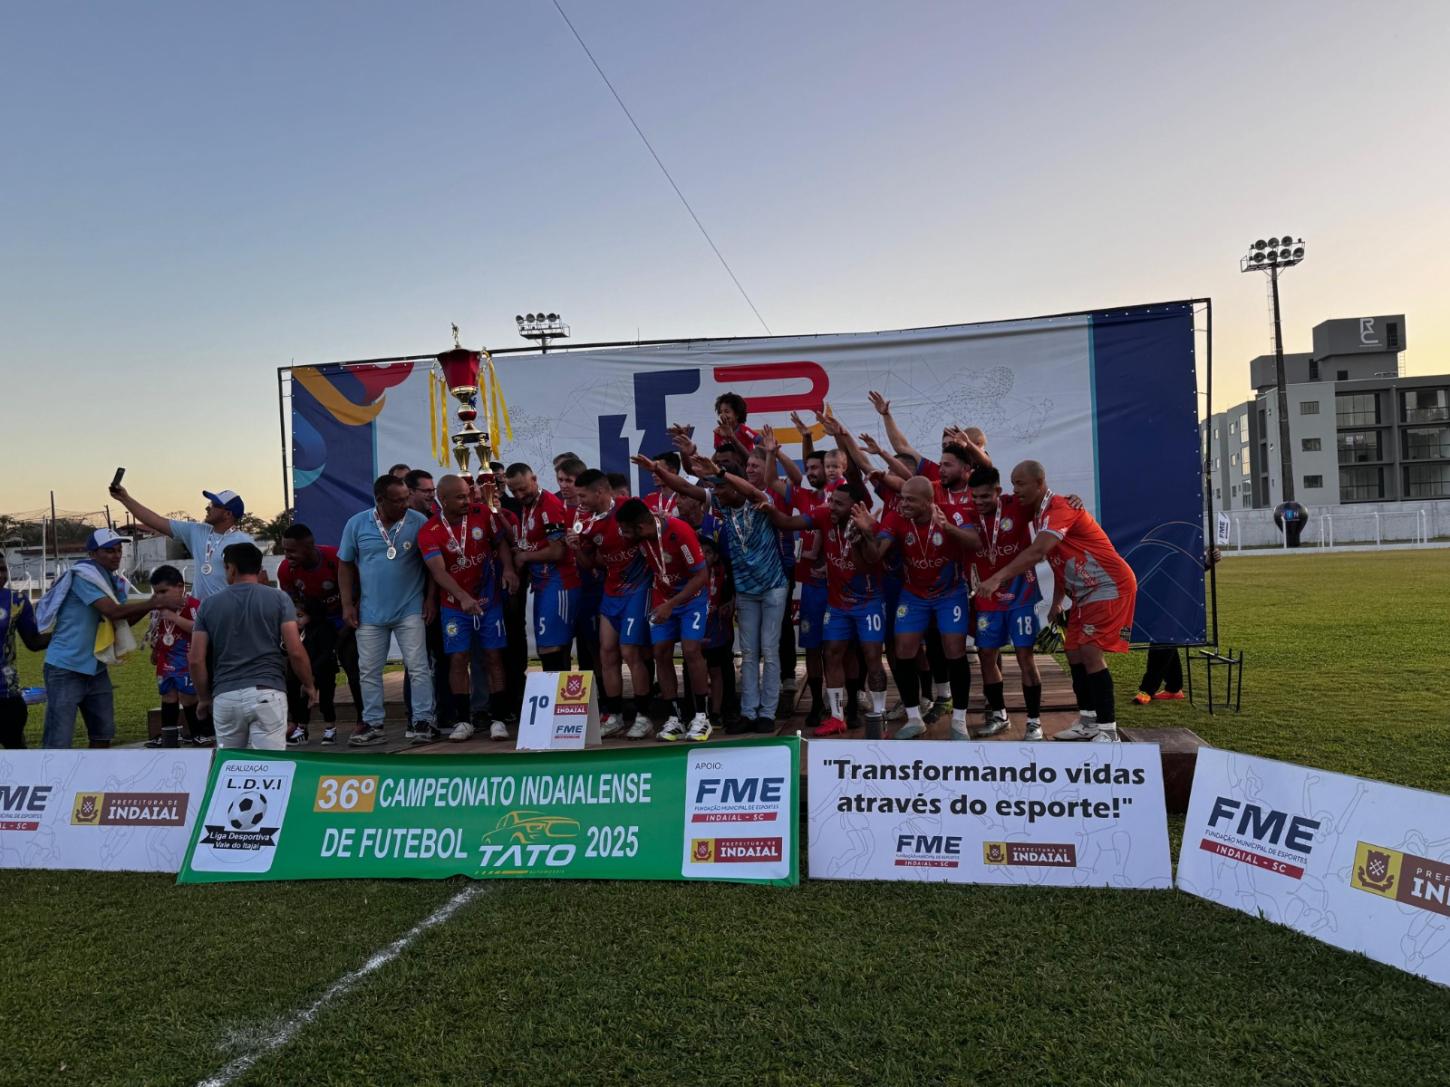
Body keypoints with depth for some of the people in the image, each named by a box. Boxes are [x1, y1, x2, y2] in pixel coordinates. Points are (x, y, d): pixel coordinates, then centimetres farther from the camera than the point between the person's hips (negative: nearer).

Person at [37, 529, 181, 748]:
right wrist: (157, 603, -26)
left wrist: (152, 603, -9)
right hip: (66, 668, -9)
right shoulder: (83, 576, -17)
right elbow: (113, 611, -27)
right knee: (58, 740, -7)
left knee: (103, 732, 16)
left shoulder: (114, 582, 9)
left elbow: (123, 620, 8)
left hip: (95, 668, 9)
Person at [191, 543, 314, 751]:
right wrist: (308, 685, 12)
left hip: (225, 697, 2)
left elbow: (196, 660, 6)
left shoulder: (209, 605, 9)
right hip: (267, 693, -2)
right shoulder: (278, 599, 3)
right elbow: (295, 651, -3)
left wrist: (204, 698, 20)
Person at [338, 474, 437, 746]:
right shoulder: (356, 524, -1)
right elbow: (345, 566, 6)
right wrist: (347, 604, 2)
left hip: (411, 610, -2)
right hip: (370, 612, 2)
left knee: (418, 667, -1)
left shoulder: (419, 522, -6)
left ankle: (422, 721, 8)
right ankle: (372, 724, 20)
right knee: (368, 671, 9)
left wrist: (431, 597, -4)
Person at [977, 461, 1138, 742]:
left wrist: (997, 578, -44)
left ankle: (1108, 731, -9)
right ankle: (1089, 722, 19)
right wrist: (1057, 602, 18)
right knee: (1074, 652, 8)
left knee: (1090, 652, -16)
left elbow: (1037, 552, -38)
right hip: (1085, 592, 10)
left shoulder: (1060, 507, -23)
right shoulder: (1038, 513, 8)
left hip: (1111, 587, -10)